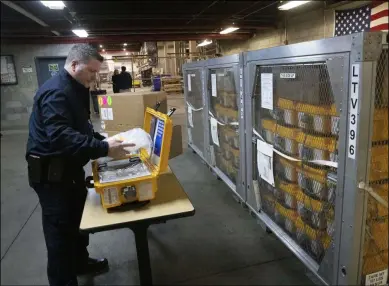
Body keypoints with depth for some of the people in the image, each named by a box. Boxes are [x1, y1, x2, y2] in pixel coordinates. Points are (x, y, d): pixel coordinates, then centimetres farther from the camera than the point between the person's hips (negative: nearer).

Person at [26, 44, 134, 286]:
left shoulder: (75, 90, 13)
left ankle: (80, 262, 41)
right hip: (51, 173, -10)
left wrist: (104, 141, 2)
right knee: (60, 228, 1)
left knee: (78, 218, 21)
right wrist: (104, 149, -36)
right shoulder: (56, 92, -22)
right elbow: (61, 137, -35)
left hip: (69, 168, 10)